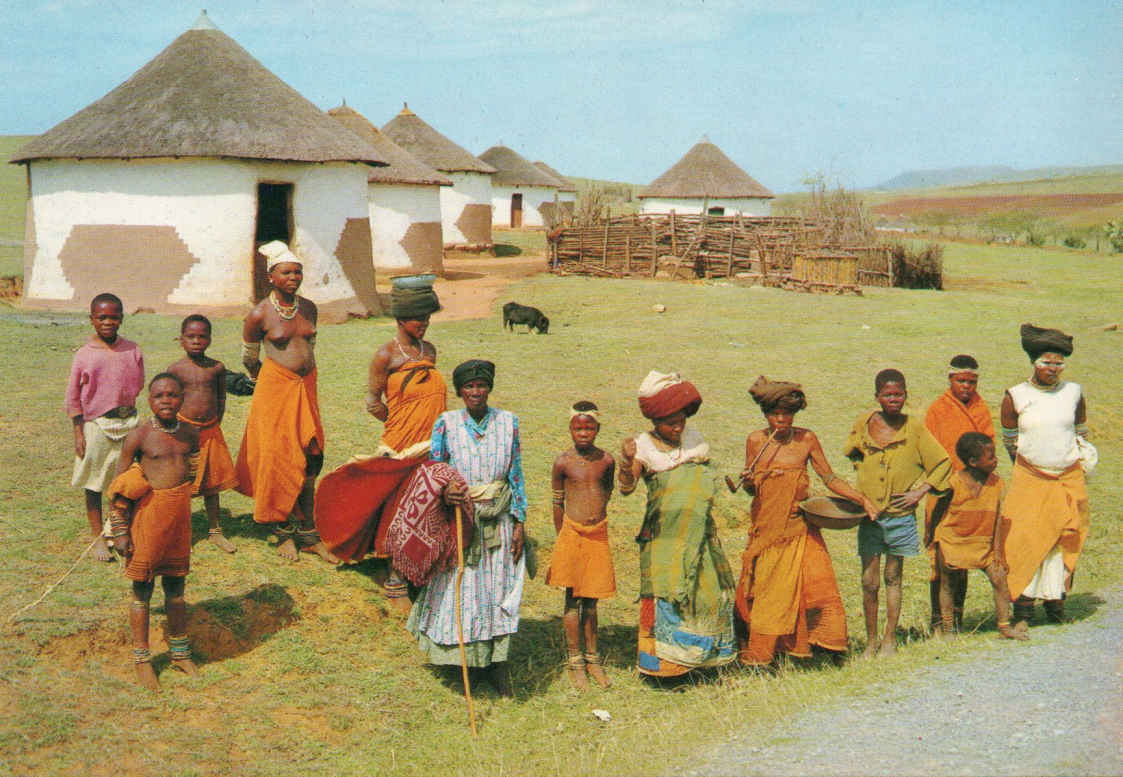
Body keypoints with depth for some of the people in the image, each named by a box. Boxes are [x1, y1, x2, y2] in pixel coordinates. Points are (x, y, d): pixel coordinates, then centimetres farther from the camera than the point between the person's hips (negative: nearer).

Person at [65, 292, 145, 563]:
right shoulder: (84, 355, -6)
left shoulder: (133, 351, 1)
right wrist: (78, 432, -3)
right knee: (94, 484, 6)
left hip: (128, 421, 2)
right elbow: (73, 397, -2)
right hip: (95, 425, -2)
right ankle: (98, 538, 18)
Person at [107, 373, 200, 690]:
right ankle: (142, 660, 19)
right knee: (142, 589, 6)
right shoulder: (139, 436, -11)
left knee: (176, 586, 16)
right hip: (148, 516, -4)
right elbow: (118, 488, -7)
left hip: (180, 516, 4)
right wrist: (120, 532, -8)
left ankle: (179, 651, 30)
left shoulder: (190, 434, 3)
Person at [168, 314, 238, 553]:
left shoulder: (217, 368, 0)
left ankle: (214, 530, 22)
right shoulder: (176, 369, -5)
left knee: (212, 481, 11)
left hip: (210, 431, 2)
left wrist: (215, 424, 8)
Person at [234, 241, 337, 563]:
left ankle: (307, 532, 11)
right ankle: (284, 532, 13)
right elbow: (248, 358, 5)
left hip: (306, 387, 4)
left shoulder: (308, 308, 5)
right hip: (275, 388, -4)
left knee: (309, 459, 4)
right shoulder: (259, 314, -9)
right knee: (278, 458, -1)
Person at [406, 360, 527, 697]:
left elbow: (516, 475, 4)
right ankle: (457, 659, 23)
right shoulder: (446, 423, -3)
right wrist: (444, 491, -24)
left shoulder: (507, 422, 1)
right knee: (457, 591, 5)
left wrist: (519, 523, 1)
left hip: (498, 523, 1)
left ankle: (496, 662, 19)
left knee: (497, 591, 5)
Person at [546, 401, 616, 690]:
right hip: (571, 533, -2)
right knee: (572, 598, 4)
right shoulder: (563, 462, -6)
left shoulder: (607, 460, -1)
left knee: (590, 599, 10)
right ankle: (575, 661, 15)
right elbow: (557, 503, 4)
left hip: (599, 533, 2)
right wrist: (562, 536, 10)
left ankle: (593, 658, 22)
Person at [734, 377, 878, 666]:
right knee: (762, 586, 0)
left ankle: (799, 644, 8)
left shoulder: (806, 439, 0)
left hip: (798, 527, 0)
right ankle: (757, 653, 10)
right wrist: (747, 482, -14)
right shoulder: (755, 441, 1)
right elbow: (751, 488, 9)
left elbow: (830, 479, 6)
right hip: (765, 528, 0)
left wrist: (863, 500, -4)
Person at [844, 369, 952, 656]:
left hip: (900, 515, -1)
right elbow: (852, 452, 19)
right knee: (869, 581, 2)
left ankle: (890, 638, 23)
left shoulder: (914, 429, -5)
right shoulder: (864, 423, 0)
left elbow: (943, 463, 2)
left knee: (893, 578, 10)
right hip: (868, 514, 1)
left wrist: (919, 492, -5)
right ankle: (871, 640, 17)